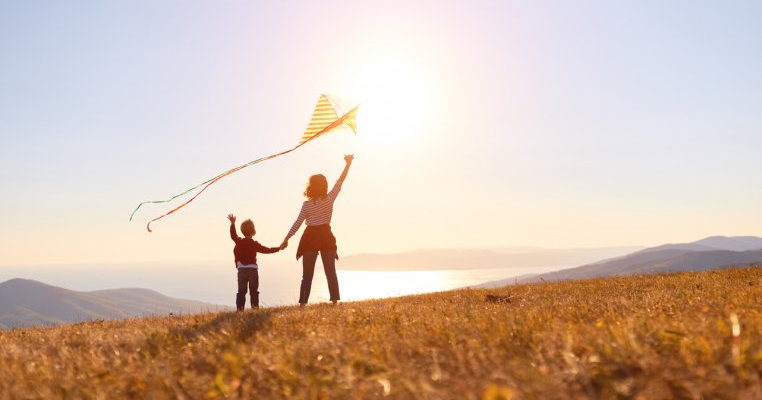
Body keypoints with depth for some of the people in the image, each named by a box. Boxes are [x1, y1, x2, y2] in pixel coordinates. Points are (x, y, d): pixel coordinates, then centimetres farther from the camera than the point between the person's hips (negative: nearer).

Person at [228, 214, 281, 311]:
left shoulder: (238, 241, 1)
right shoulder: (254, 244, -4)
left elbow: (233, 235, 19)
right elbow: (267, 250, -2)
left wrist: (232, 224, 29)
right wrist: (279, 248, 8)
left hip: (241, 269, 2)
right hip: (253, 269, -2)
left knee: (241, 290, 5)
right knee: (254, 290, 5)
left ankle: (240, 308, 0)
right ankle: (255, 306, -1)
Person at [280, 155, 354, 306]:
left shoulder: (307, 204, -6)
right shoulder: (329, 199, -5)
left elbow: (297, 224, -6)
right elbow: (340, 182, 2)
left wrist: (286, 240, 1)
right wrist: (348, 164, 4)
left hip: (310, 238, -1)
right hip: (326, 237, 1)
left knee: (307, 274, 3)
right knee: (331, 272, 6)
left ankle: (303, 302, 0)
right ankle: (334, 300, 1)